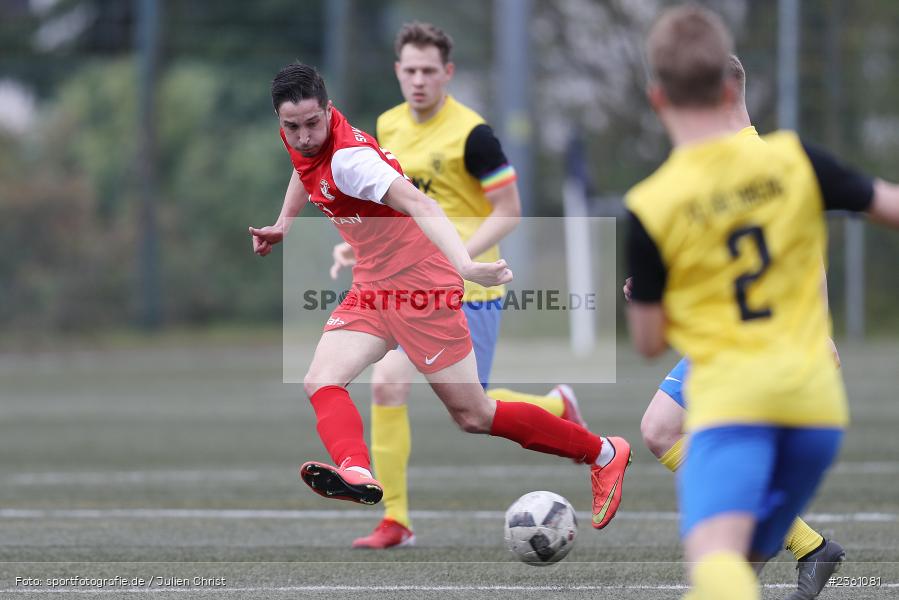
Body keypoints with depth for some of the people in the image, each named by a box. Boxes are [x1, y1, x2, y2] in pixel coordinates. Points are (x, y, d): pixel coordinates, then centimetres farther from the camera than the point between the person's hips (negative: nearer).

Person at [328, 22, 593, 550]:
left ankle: (557, 406, 28)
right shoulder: (389, 127, 7)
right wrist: (357, 243, 5)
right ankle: (395, 522, -2)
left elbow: (508, 212, -13)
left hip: (469, 288, -6)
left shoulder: (471, 134, -15)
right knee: (387, 385, -9)